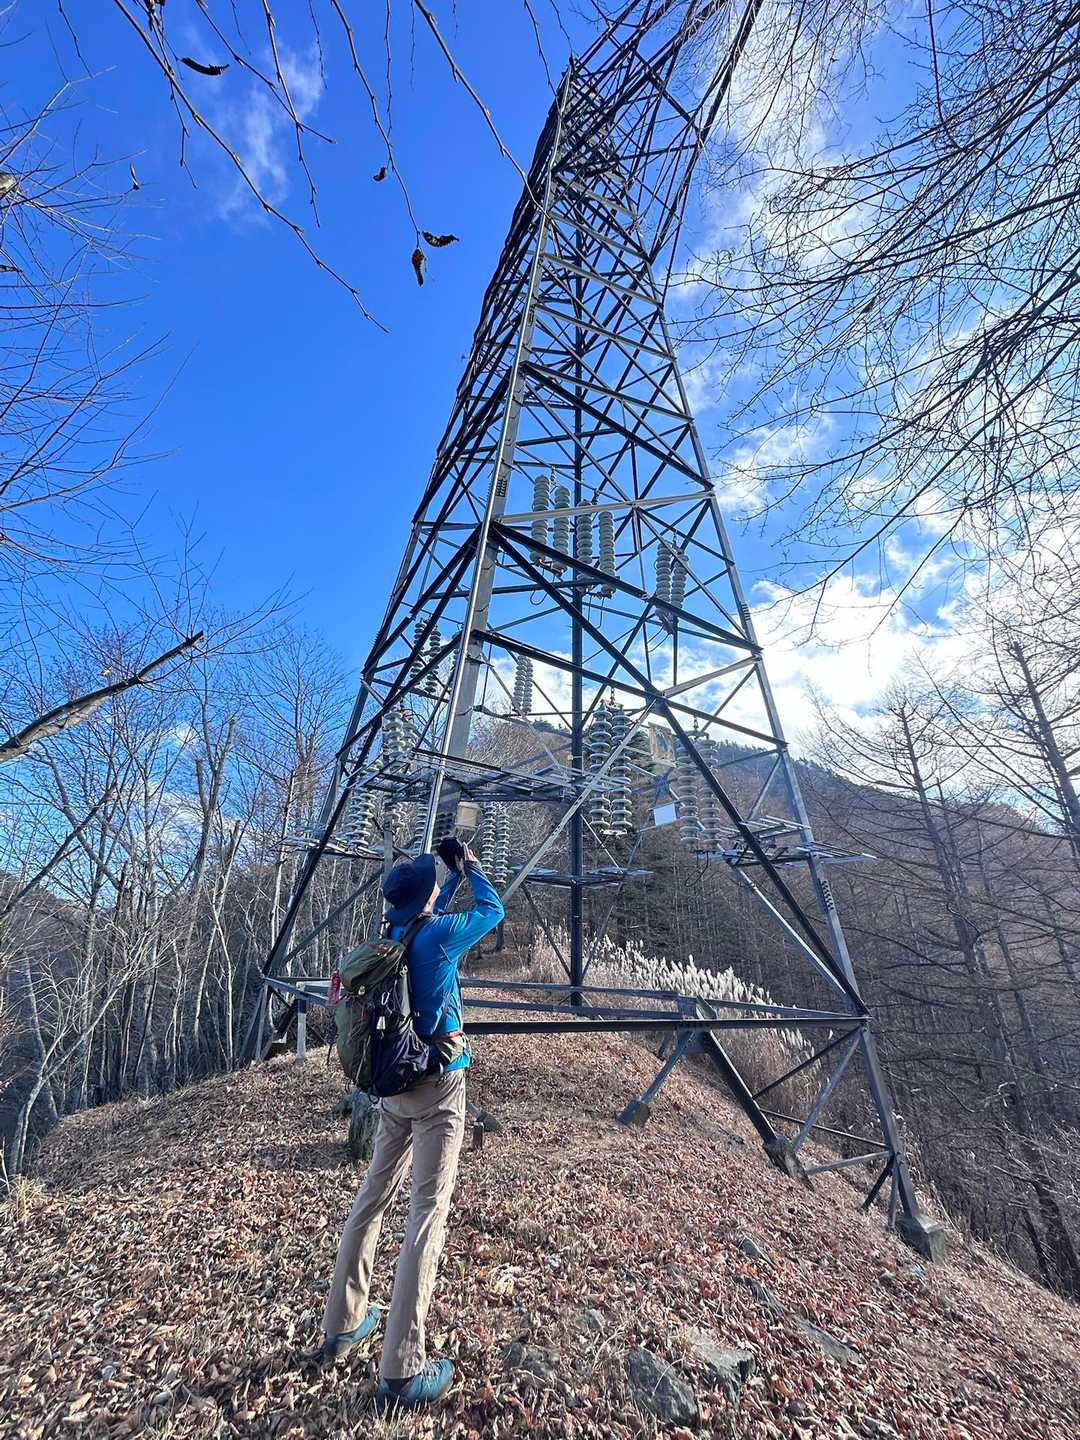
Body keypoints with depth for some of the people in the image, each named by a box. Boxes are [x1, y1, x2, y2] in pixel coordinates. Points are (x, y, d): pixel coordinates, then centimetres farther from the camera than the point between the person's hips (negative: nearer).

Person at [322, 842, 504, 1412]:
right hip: (437, 1085, -7)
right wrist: (471, 867, 10)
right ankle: (401, 1372, 4)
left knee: (373, 1194, 20)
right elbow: (492, 909, -4)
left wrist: (455, 877, 26)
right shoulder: (436, 935, -19)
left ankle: (342, 1323, 34)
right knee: (428, 1209, -1)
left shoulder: (389, 934, 2)